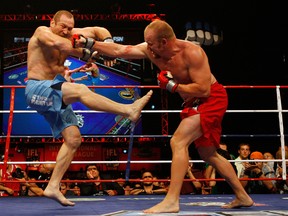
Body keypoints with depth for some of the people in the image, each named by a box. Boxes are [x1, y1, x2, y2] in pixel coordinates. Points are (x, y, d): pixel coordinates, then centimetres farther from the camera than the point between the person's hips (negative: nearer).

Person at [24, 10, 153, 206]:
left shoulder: (70, 35, 11)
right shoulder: (42, 32, -7)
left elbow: (99, 30, 15)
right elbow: (64, 45, -29)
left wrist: (108, 44, -6)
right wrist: (85, 53, -15)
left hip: (53, 95, 9)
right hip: (37, 90, -8)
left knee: (73, 138, 0)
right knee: (80, 90, -31)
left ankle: (53, 187, 1)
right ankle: (129, 110, -38)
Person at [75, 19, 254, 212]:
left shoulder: (192, 52, -27)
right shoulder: (151, 50, -7)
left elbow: (204, 89, -29)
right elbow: (119, 50, -6)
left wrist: (171, 85, -24)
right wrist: (89, 43, -12)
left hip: (212, 99, -9)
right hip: (195, 102, 9)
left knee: (178, 141, -22)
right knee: (208, 154, 15)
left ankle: (172, 201, -22)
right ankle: (243, 197, 26)